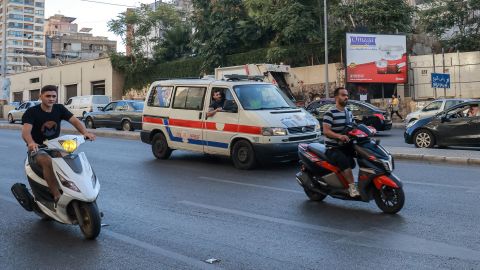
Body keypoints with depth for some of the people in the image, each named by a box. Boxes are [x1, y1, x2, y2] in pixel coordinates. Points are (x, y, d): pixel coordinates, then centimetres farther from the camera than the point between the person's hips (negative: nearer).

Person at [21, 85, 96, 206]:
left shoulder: (59, 109, 2)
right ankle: (57, 197, -34)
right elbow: (26, 130, -26)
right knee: (48, 162, -36)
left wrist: (85, 132, -31)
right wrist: (31, 143, -49)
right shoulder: (31, 112, -10)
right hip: (37, 148, -5)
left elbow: (74, 120, -10)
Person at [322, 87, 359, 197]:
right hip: (333, 148, -8)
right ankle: (352, 186, -30)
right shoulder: (330, 113, -11)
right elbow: (326, 131, -21)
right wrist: (339, 136, -36)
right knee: (345, 161, -33)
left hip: (346, 145, 8)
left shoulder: (349, 112, 16)